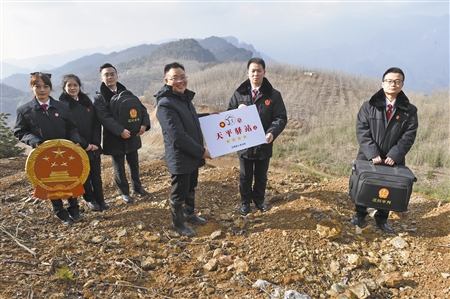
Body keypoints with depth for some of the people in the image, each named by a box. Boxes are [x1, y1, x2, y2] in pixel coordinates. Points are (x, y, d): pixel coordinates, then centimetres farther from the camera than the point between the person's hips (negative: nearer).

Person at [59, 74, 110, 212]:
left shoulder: (87, 102, 6)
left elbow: (96, 123, 4)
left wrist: (96, 143, -7)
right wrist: (85, 145, -14)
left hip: (93, 146, 3)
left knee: (96, 174, 8)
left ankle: (100, 200, 19)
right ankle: (90, 200, 26)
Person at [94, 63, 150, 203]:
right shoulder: (99, 97, -7)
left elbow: (141, 108, 1)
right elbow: (104, 117, -19)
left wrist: (144, 124, -17)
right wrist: (120, 130, -31)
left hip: (132, 136, 4)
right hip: (115, 139, -3)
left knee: (134, 164, 16)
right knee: (119, 168, 10)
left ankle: (137, 188, 34)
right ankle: (124, 192, 26)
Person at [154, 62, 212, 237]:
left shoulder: (185, 98, 7)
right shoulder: (165, 104, -21)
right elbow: (178, 136, -26)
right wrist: (201, 151, -19)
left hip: (193, 155, 8)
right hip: (180, 158, -8)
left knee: (191, 188, 23)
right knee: (179, 193, 9)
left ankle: (189, 213, 44)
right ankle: (177, 223, 29)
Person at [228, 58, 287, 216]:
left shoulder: (274, 95, -5)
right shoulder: (239, 93, -2)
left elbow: (281, 118, -8)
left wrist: (272, 133, -27)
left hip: (264, 144, 0)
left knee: (261, 175, 18)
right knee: (245, 176, 15)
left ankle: (259, 199, 39)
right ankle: (245, 201, 34)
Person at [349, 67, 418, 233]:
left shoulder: (409, 110, -1)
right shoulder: (369, 106, -4)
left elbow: (409, 135, -5)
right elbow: (361, 131, -9)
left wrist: (394, 155, -17)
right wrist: (372, 153, -19)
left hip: (393, 159, 1)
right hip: (368, 157, -1)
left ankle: (382, 219, 29)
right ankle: (360, 215, 29)